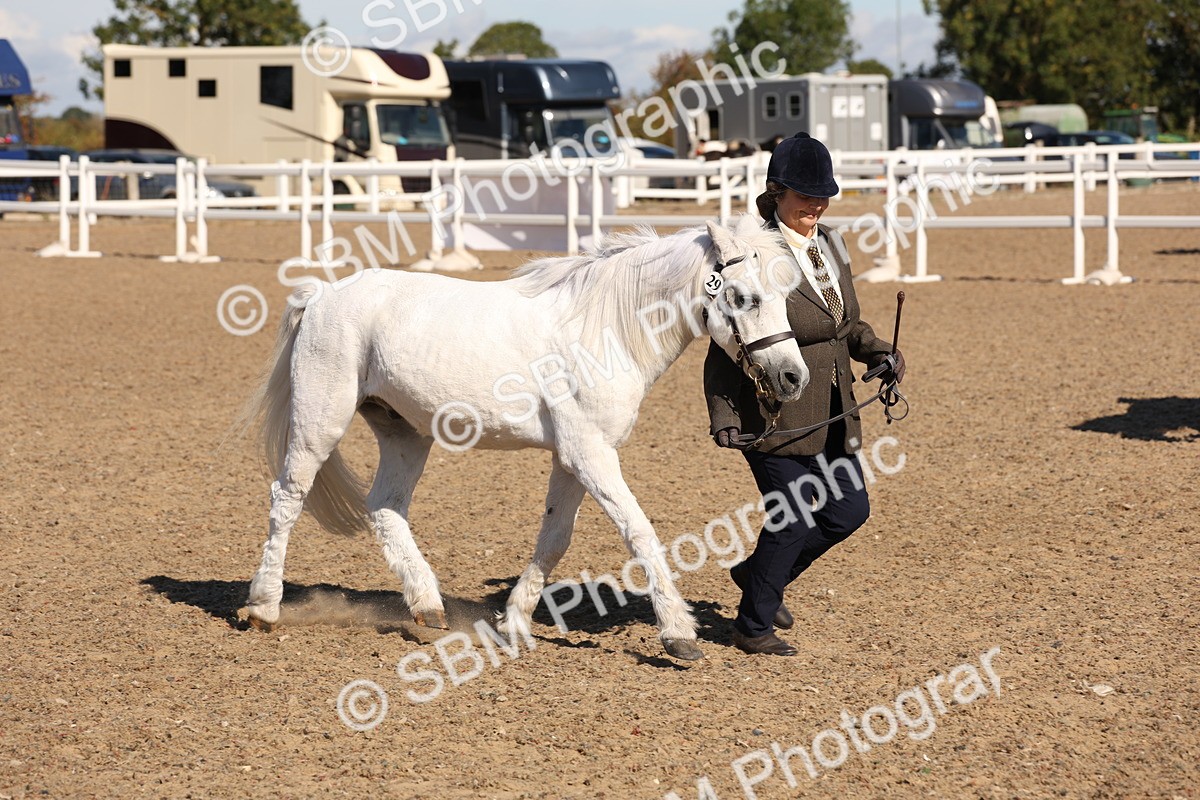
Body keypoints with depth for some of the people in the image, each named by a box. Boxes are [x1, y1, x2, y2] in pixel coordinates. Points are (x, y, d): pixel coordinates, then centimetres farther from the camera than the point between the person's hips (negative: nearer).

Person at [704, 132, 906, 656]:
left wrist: (878, 353, 0)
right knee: (791, 518, -2)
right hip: (774, 411, -8)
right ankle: (753, 627, 17)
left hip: (831, 412, 8)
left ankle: (757, 574, 33)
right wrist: (724, 415, -22)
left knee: (849, 510, 12)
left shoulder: (830, 244, 7)